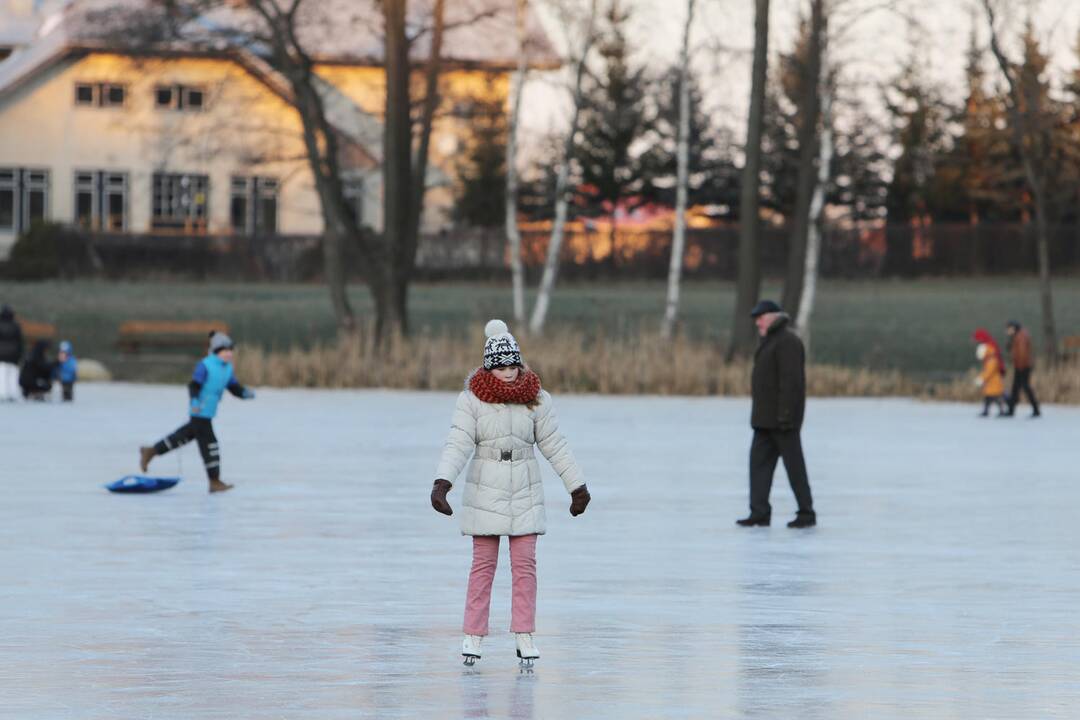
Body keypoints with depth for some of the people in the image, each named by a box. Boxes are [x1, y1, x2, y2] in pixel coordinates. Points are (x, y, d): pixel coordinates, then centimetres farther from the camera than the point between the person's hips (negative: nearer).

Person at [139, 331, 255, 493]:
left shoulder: (227, 368, 8)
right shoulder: (205, 365, -16)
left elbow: (235, 387, 8)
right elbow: (194, 386, -19)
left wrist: (246, 393, -11)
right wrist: (195, 402, -34)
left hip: (209, 412, 9)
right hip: (200, 413, -9)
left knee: (188, 434, 20)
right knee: (209, 445, -6)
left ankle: (150, 452, 33)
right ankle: (214, 482, -1)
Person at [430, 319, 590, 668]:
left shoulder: (536, 399, -2)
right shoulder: (471, 400, -8)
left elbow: (554, 446, 4)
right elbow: (458, 444, -16)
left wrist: (578, 486, 8)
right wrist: (441, 483, -29)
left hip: (525, 493, 1)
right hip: (485, 492, -1)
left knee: (525, 566, -1)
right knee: (483, 565, 2)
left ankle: (524, 636, 2)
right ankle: (473, 635, 7)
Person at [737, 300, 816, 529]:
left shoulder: (787, 342, -14)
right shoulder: (771, 341, 18)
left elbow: (791, 380, -21)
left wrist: (785, 415, -25)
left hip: (783, 417, -10)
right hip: (766, 418, 10)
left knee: (794, 465, -3)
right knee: (759, 461, 2)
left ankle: (807, 514, 3)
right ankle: (760, 513, -2)